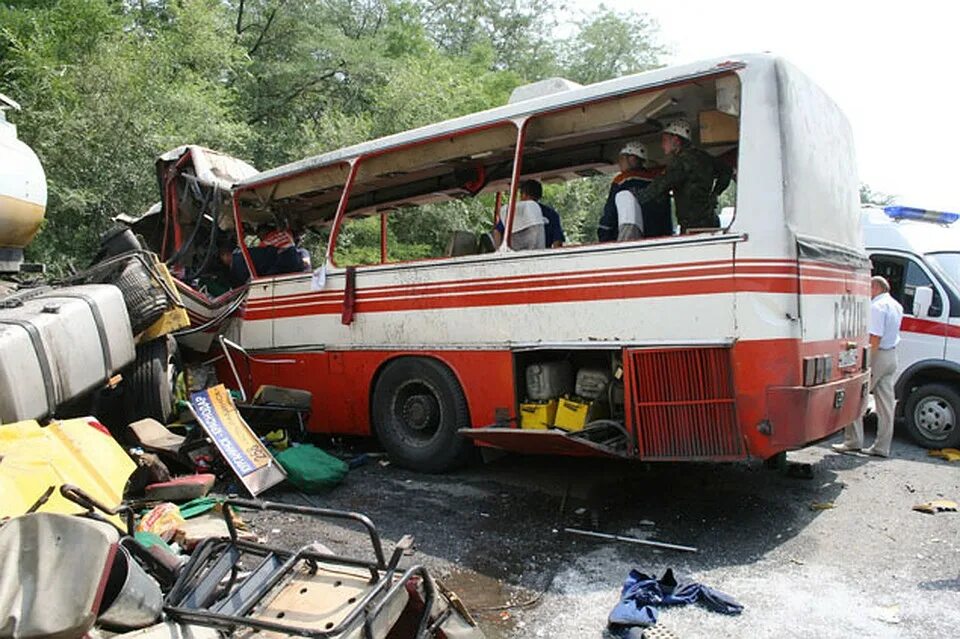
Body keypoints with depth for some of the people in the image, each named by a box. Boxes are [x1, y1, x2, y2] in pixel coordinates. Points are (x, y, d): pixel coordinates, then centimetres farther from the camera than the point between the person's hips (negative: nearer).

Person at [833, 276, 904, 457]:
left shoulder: (877, 306, -15)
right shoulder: (897, 306, 16)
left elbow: (875, 337, -21)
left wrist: (866, 362, -21)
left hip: (878, 355, -9)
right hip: (892, 356, 9)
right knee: (885, 402, 9)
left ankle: (853, 441, 1)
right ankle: (882, 447, 12)